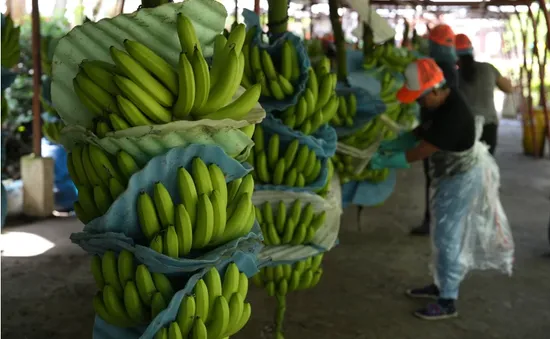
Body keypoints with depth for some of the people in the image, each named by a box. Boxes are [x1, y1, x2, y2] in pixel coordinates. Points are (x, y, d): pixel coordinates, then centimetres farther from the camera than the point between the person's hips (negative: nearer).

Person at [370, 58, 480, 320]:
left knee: (447, 238, -2)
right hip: (446, 177, 10)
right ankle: (440, 284, 35)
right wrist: (393, 144, -3)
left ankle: (448, 301, 9)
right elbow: (422, 131, 11)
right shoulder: (440, 102, -3)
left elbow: (419, 153, -28)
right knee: (442, 235, 20)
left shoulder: (453, 116, -33)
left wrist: (382, 161, -18)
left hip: (459, 180, -10)